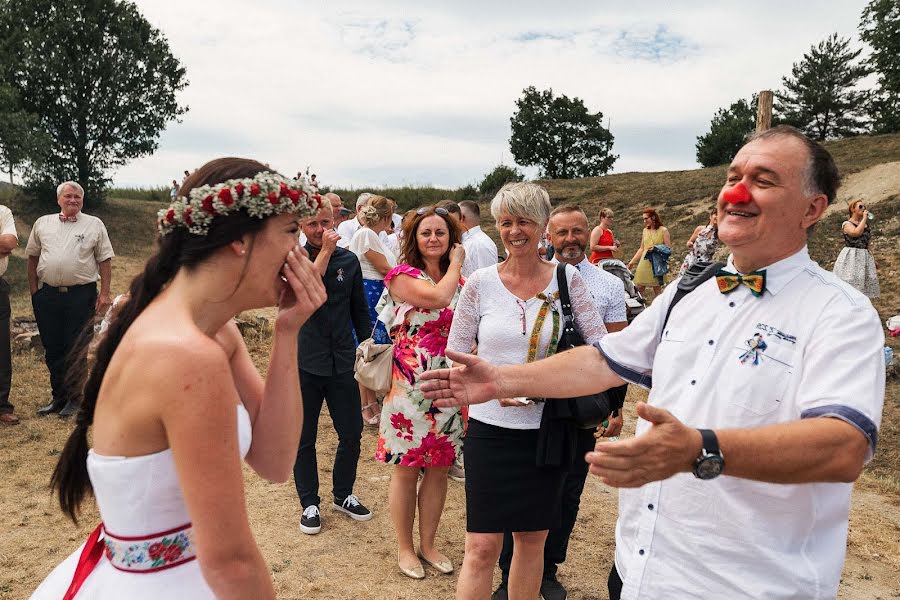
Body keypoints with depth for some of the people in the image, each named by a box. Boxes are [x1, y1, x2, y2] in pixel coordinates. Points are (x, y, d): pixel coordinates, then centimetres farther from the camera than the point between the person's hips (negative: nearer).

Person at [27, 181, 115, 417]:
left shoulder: (94, 225, 3)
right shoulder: (42, 223, 11)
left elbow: (105, 261, 2)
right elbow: (32, 257, 16)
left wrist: (104, 294, -4)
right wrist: (34, 290, 8)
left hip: (81, 294, -3)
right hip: (47, 295, 3)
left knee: (76, 348, 0)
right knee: (52, 348, 9)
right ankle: (59, 397, 21)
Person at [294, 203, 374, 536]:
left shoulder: (349, 260, 5)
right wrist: (325, 251, -23)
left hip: (342, 361, 3)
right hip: (305, 362, -2)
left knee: (351, 434, 10)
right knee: (304, 439, 9)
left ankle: (343, 495, 32)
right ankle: (309, 503, 27)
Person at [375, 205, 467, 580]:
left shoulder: (460, 282, 11)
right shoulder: (403, 275, -7)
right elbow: (437, 297, -26)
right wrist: (456, 263, -10)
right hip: (410, 384, -5)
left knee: (439, 468, 13)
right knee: (407, 468, 7)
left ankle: (428, 544, 31)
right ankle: (405, 548, 26)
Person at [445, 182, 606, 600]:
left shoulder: (567, 279, -2)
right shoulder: (480, 283, -3)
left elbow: (600, 343, 3)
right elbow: (455, 354, 2)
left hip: (546, 429, 1)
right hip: (491, 428, -1)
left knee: (533, 539, 16)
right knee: (482, 546, 0)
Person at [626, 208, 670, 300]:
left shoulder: (663, 230, -1)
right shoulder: (645, 231, 14)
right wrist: (632, 261, 13)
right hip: (644, 262, 5)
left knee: (657, 288, 2)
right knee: (639, 287, 1)